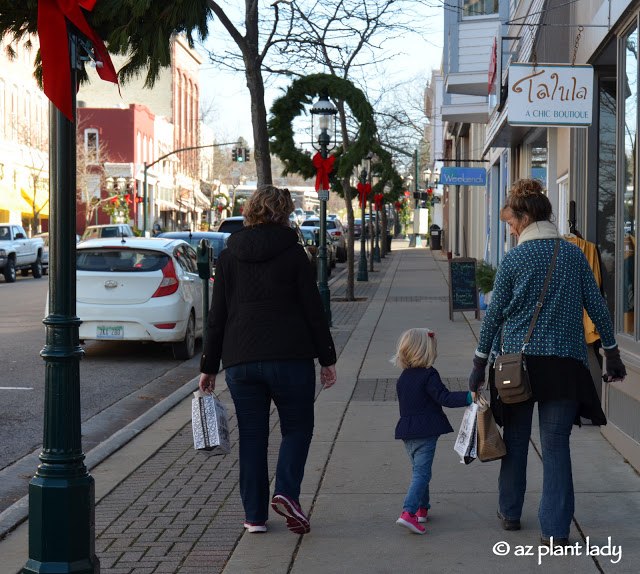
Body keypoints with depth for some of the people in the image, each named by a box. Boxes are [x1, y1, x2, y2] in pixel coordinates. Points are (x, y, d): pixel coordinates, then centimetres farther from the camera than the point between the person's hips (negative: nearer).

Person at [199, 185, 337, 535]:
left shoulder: (227, 257, 7)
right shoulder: (292, 253, -1)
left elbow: (216, 317, 7)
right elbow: (313, 310, -2)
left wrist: (208, 367, 12)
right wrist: (327, 358, 5)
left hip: (240, 361, 3)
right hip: (290, 358, -2)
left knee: (251, 435, 9)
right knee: (297, 426, 11)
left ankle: (254, 514, 9)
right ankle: (287, 492, -10)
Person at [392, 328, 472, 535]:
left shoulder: (403, 377, 12)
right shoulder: (429, 375, -12)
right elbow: (444, 397, -18)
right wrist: (468, 397, -22)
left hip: (407, 431, 8)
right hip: (426, 432, -8)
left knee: (419, 470, 21)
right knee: (421, 473, -10)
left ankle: (422, 509, 28)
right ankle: (408, 513, -22)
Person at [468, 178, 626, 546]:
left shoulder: (514, 260, -5)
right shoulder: (574, 254, 2)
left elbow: (494, 315, -2)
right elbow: (597, 307, 4)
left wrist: (479, 364, 6)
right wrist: (613, 354, 13)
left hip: (518, 359, -1)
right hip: (565, 362, 1)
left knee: (516, 439, 15)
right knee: (556, 444, 2)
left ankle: (510, 512, 27)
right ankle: (556, 530, -1)